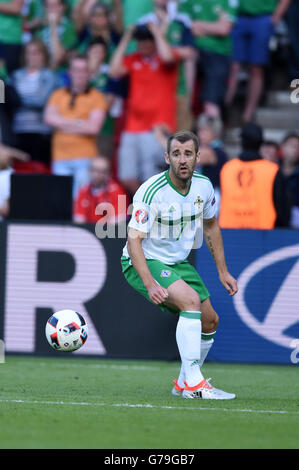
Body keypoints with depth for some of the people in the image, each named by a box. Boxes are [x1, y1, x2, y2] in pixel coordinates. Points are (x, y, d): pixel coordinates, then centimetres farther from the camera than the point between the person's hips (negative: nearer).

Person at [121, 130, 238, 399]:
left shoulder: (204, 187, -7)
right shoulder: (151, 192, -27)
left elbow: (211, 226, 12)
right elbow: (133, 240, -26)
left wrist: (223, 271, 13)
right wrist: (150, 284, -36)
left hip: (178, 262, 7)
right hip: (144, 263, -7)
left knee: (209, 321, 5)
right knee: (191, 300, -29)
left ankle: (184, 383, 27)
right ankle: (193, 384, -27)